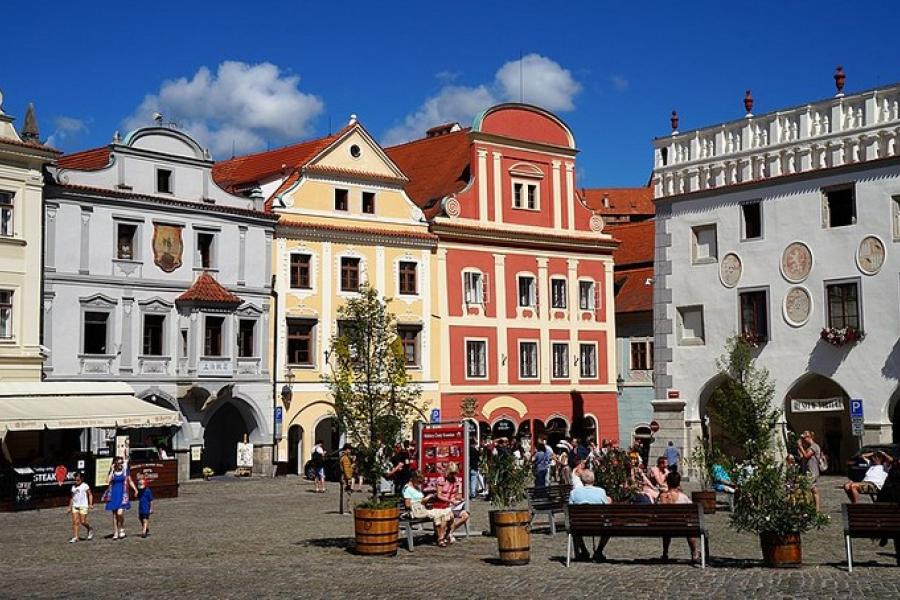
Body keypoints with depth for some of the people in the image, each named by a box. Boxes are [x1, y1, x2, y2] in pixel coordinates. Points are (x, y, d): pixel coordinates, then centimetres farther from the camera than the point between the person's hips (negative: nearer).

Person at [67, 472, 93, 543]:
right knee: (75, 522, -4)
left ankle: (90, 529, 22)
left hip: (83, 506, -5)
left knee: (83, 522, -6)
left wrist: (90, 504, -10)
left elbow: (90, 494, -1)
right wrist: (70, 507, 19)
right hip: (75, 506, 5)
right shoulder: (73, 487, 13)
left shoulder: (85, 486, -1)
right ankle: (75, 537, -3)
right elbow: (72, 497, 21)